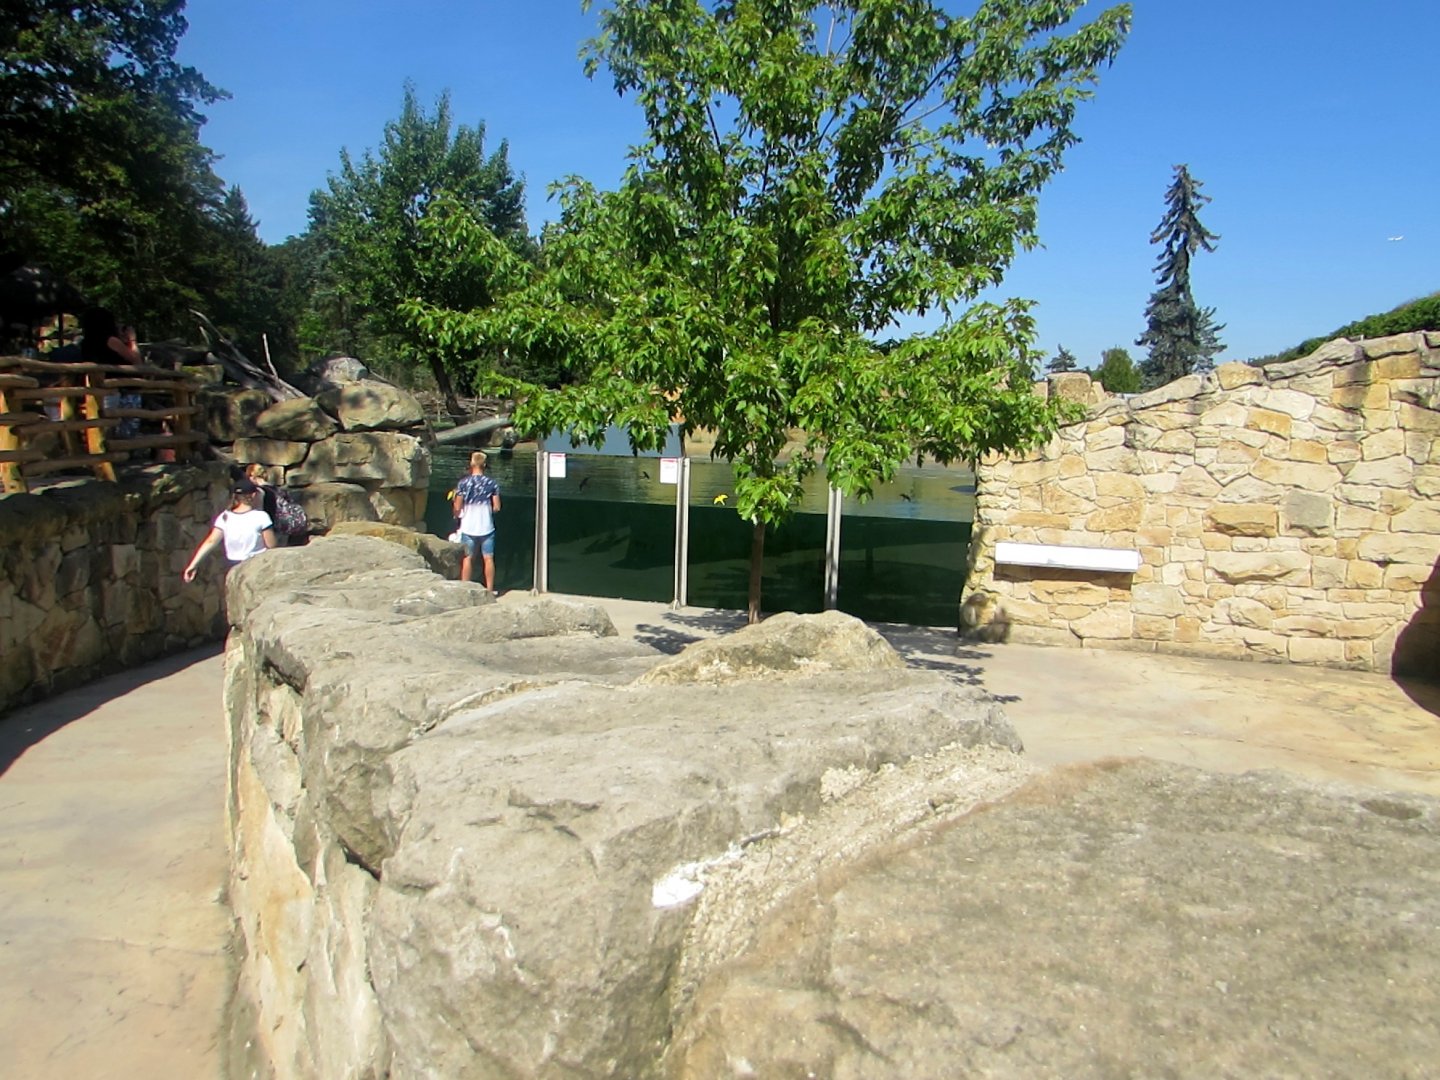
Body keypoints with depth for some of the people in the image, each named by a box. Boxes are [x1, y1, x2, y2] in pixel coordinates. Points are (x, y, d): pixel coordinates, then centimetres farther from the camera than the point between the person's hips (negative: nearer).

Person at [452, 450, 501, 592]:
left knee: (468, 558, 8)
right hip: (487, 527, 0)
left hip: (468, 528, 0)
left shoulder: (463, 483, -6)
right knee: (488, 558, 6)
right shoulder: (492, 484, -3)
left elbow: (457, 508, -5)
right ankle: (490, 589, 7)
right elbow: (497, 508, -3)